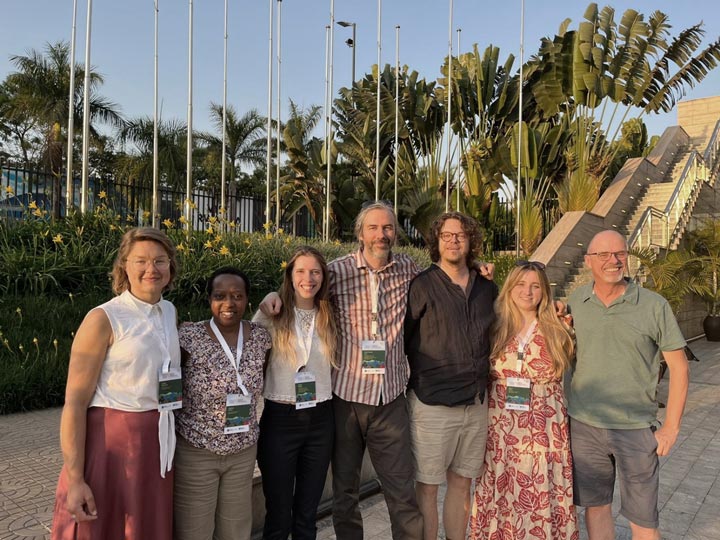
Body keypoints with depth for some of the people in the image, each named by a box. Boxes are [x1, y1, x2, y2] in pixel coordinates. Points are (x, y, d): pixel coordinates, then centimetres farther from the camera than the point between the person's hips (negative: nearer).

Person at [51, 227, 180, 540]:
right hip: (110, 443, -5)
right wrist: (75, 479, -17)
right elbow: (74, 402, -13)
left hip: (158, 445, 6)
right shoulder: (103, 319, -12)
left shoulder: (170, 312, 6)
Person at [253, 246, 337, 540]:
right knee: (278, 515, 7)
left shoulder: (329, 317, 5)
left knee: (307, 514, 14)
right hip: (280, 419, -3)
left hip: (320, 419, 3)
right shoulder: (271, 314, -6)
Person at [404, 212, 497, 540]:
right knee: (427, 488, 6)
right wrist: (414, 380, -4)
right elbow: (400, 340, -4)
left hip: (476, 404, 5)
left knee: (462, 484, 16)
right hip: (432, 404, -4)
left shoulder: (488, 289, 7)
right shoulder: (421, 286, -7)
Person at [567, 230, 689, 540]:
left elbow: (678, 366, -2)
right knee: (595, 507, 15)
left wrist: (671, 428, -4)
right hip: (583, 425, 2)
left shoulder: (654, 305, -6)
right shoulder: (574, 302, 1)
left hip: (636, 429, -2)